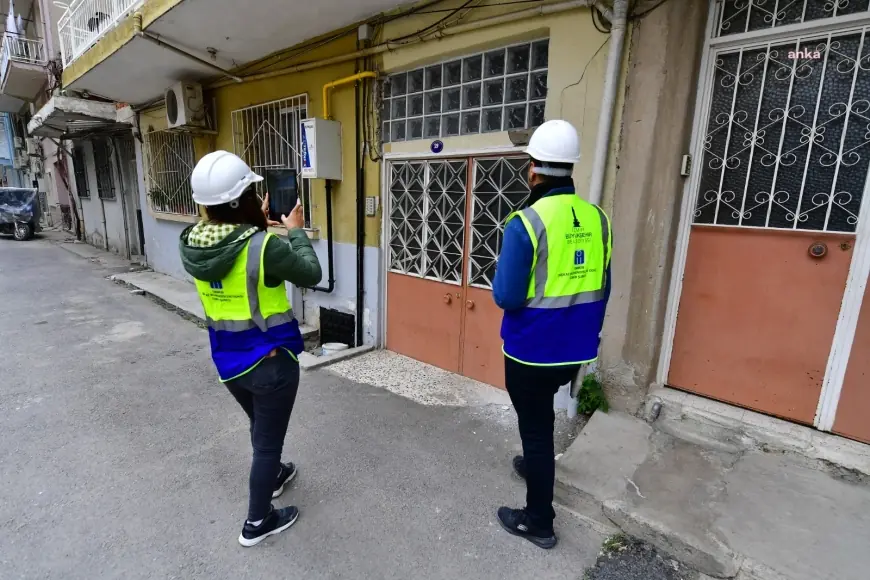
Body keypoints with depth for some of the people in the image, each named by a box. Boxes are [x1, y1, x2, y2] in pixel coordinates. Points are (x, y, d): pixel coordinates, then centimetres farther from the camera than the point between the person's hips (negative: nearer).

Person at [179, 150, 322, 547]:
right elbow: (311, 275, -11)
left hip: (227, 361, 7)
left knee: (260, 428, 31)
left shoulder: (191, 245, -7)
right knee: (268, 439, 15)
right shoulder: (265, 247, -28)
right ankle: (257, 522, 33)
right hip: (271, 363, -6)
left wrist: (256, 224, 14)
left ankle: (272, 475, 56)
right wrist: (295, 231, 1)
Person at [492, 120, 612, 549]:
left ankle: (539, 522, 29)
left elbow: (506, 297, -20)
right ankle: (534, 465, 54)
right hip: (576, 349, 7)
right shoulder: (597, 219, 0)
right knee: (540, 414, 30)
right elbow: (601, 290, 8)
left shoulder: (525, 223, -21)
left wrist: (500, 271, 1)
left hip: (532, 351, -6)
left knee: (535, 426, 11)